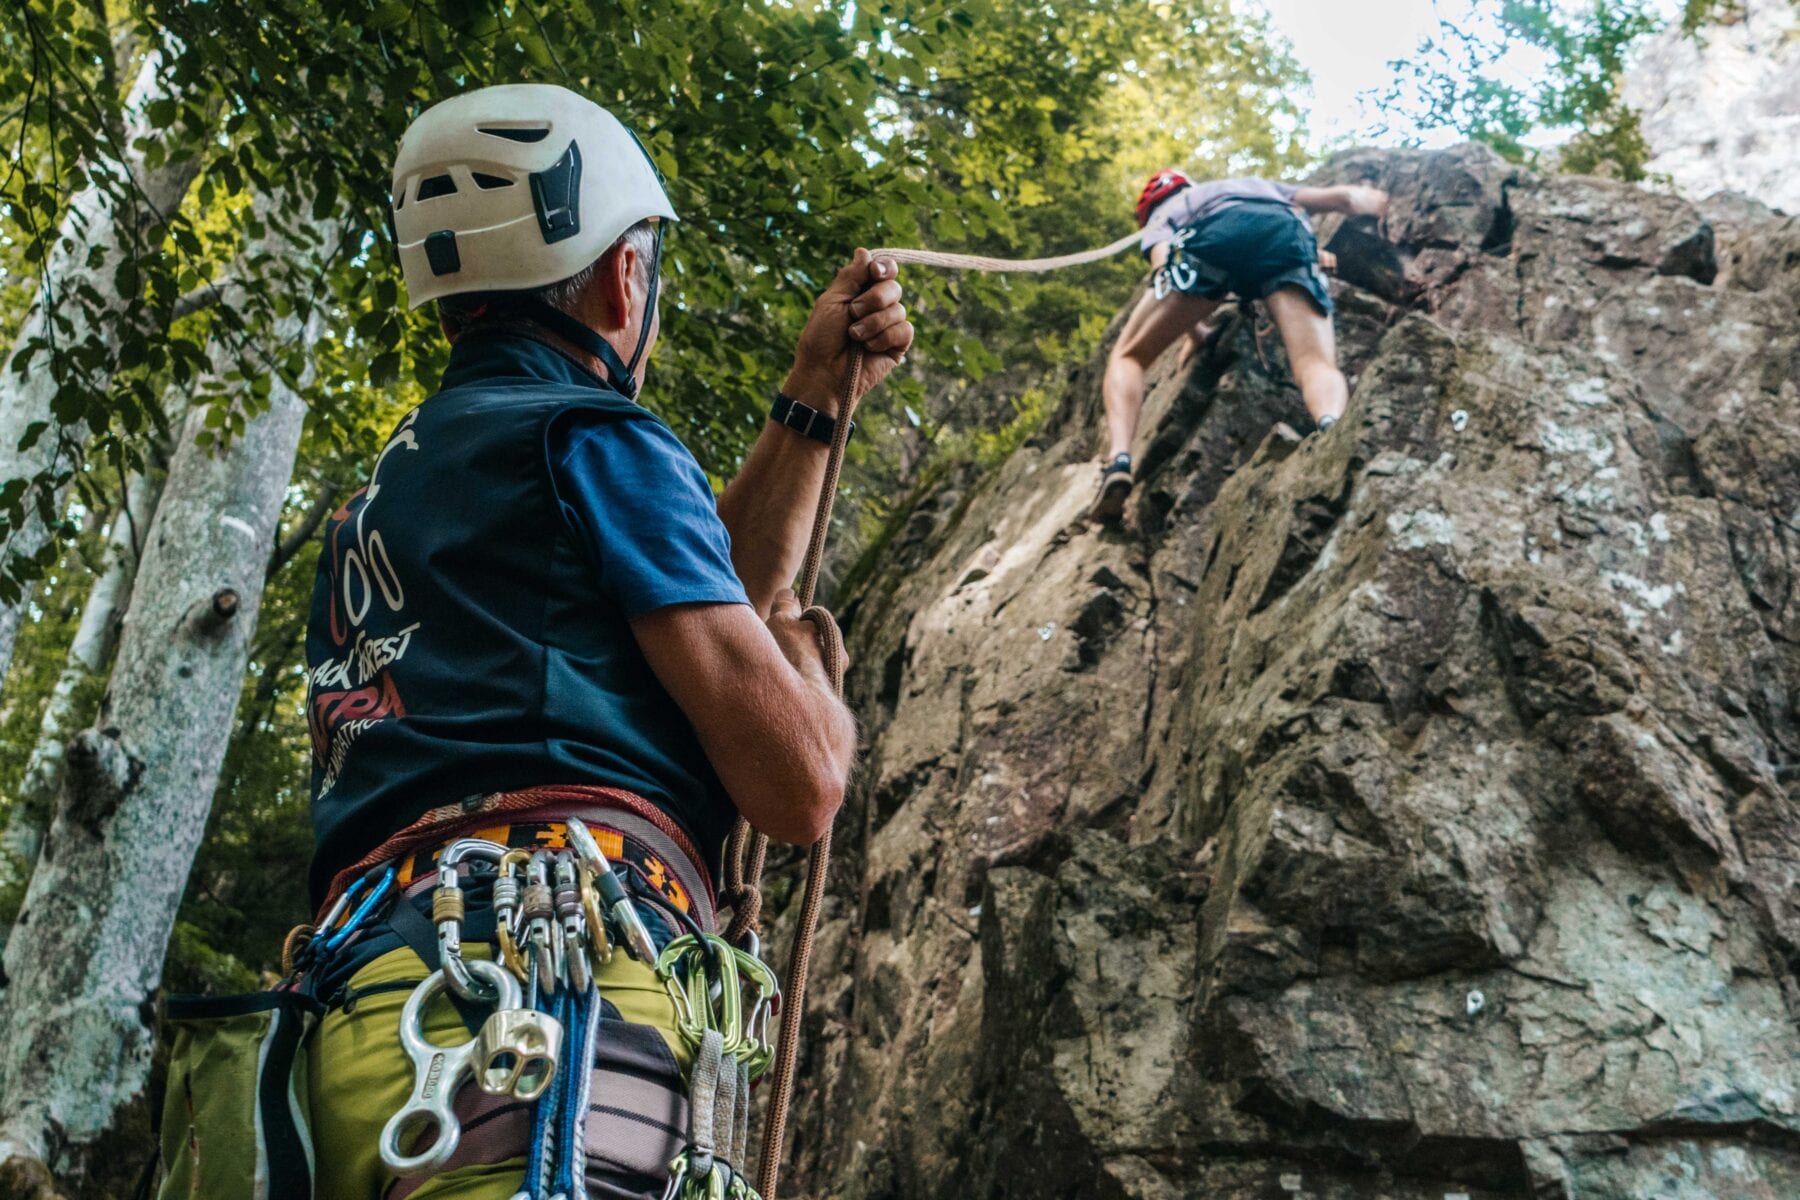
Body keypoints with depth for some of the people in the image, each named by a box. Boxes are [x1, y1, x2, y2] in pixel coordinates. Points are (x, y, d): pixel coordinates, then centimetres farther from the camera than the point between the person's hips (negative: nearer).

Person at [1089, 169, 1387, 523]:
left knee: (1128, 356, 12)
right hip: (1286, 231, 2)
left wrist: (1196, 333, 25)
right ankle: (1333, 426, -48)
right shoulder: (1261, 186, 48)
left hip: (1214, 232, -1)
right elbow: (1347, 198, 37)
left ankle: (1118, 459, -15)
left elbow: (1164, 266, 16)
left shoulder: (1162, 214, 38)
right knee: (1317, 366, -12)